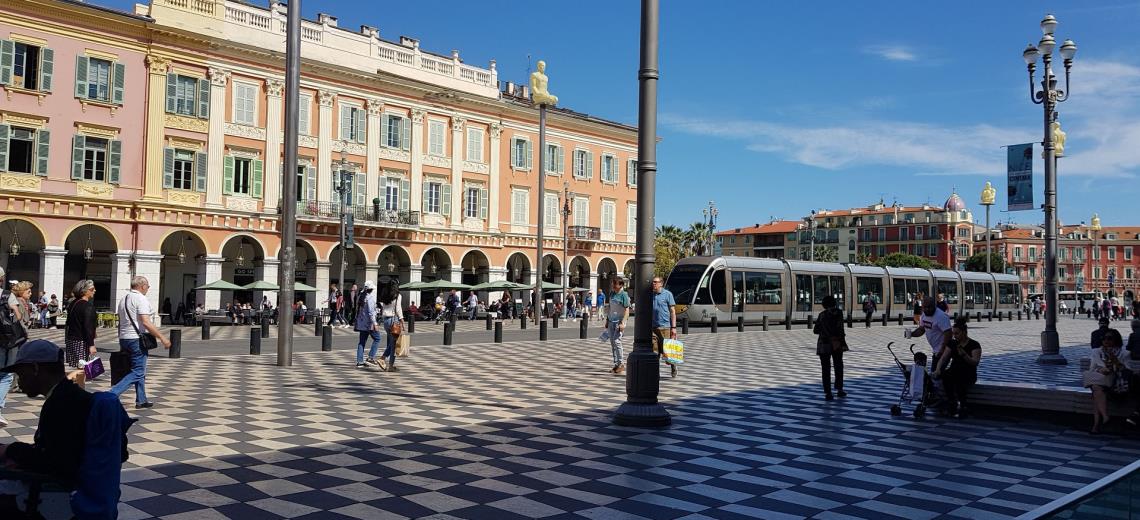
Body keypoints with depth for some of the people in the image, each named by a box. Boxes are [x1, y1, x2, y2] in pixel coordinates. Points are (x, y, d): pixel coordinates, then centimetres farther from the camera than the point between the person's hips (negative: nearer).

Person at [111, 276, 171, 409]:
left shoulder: (123, 299, 15)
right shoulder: (141, 299, -12)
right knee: (137, 373, -5)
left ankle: (141, 400, 20)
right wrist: (162, 337, -18)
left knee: (139, 370, 17)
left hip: (123, 338, 9)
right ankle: (111, 395, -16)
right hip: (136, 339, -9)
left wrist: (121, 344, 25)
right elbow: (146, 323, -21)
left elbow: (120, 322, 20)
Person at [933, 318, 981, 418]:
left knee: (959, 380, -37)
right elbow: (943, 358, 2)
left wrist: (964, 355, -34)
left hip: (969, 375, -4)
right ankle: (951, 402, -27)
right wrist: (938, 369, -16)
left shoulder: (974, 345, -5)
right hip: (954, 371, 4)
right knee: (946, 375, -31)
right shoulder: (952, 344, 10)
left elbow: (975, 362, -17)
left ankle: (962, 406, -27)